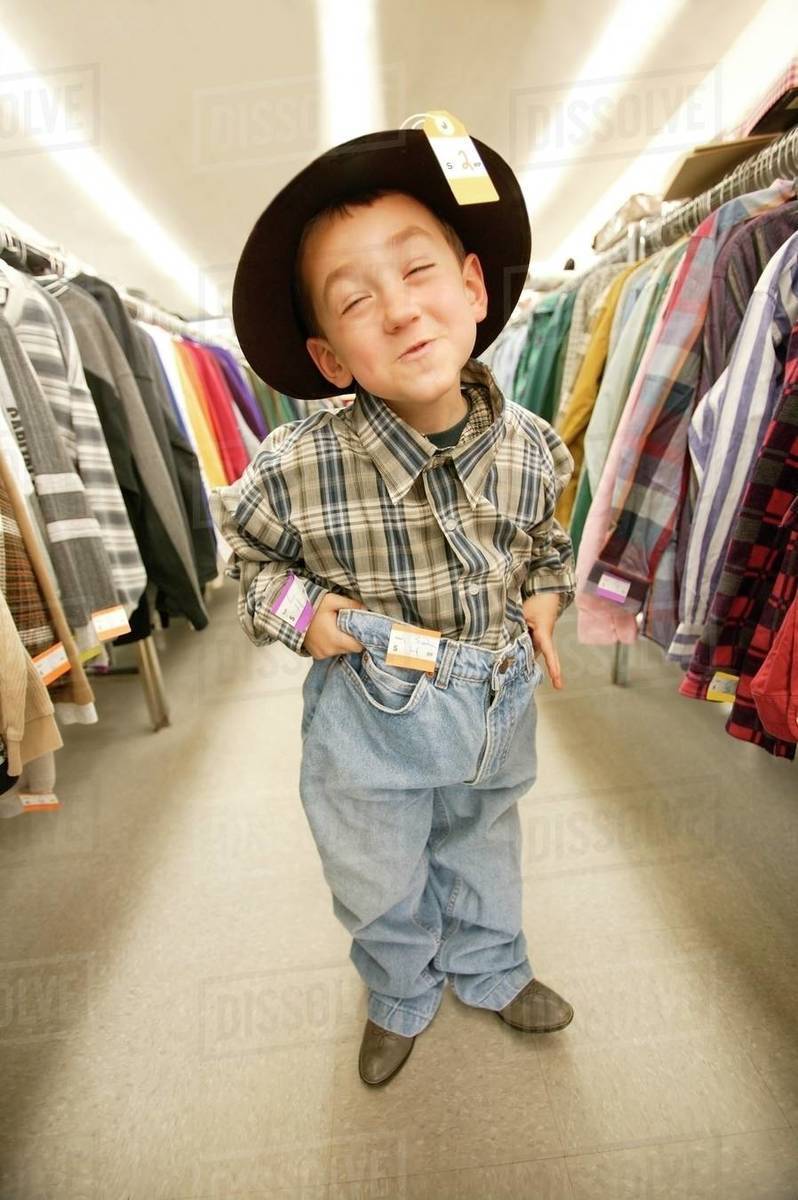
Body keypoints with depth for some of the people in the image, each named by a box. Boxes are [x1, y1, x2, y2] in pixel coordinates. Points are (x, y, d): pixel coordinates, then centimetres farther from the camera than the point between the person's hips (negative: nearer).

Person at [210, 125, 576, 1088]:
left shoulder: (529, 446, -12)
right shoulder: (300, 468, -24)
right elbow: (249, 548, -4)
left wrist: (546, 593, -7)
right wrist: (295, 610, -20)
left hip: (502, 708, 4)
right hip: (370, 727, -2)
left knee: (482, 854, 30)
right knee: (381, 888, 22)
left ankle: (490, 971, 63)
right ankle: (400, 1000, 57)